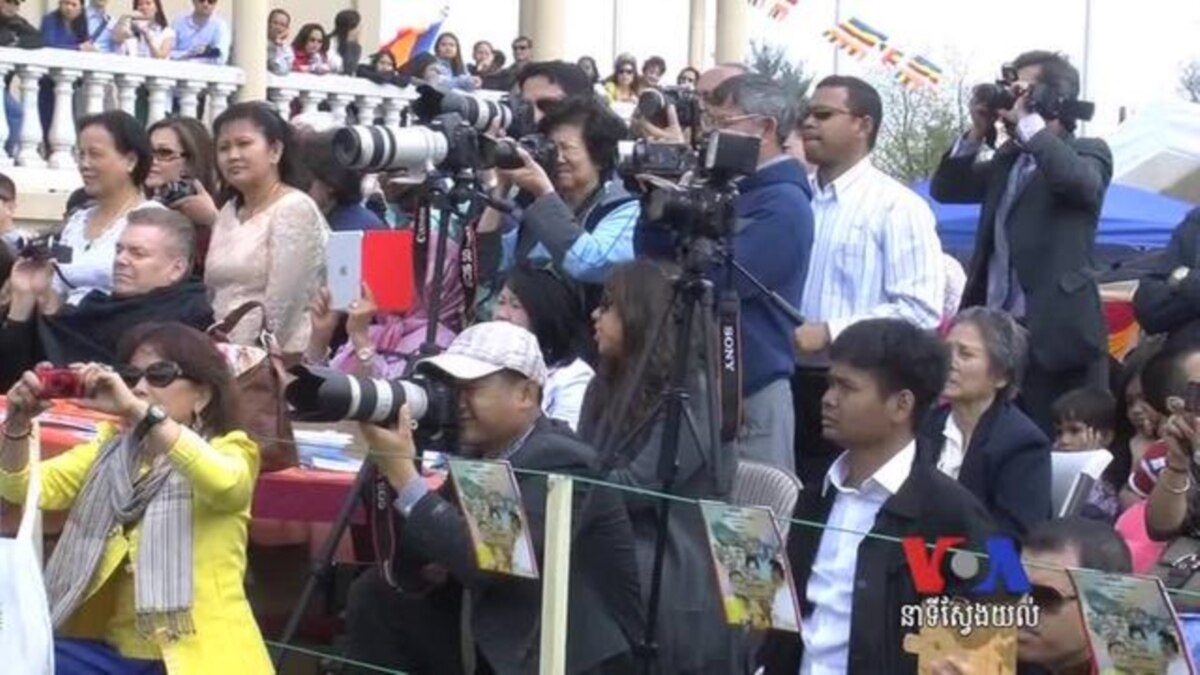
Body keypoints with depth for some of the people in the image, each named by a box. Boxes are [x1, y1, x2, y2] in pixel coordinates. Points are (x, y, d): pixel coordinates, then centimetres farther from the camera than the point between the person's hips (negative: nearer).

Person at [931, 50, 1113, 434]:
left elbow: (1081, 182, -21)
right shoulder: (1008, 158, 18)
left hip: (1056, 333, -6)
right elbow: (945, 190, 19)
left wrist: (1028, 121, -13)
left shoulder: (1089, 152, 1)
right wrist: (978, 132, 7)